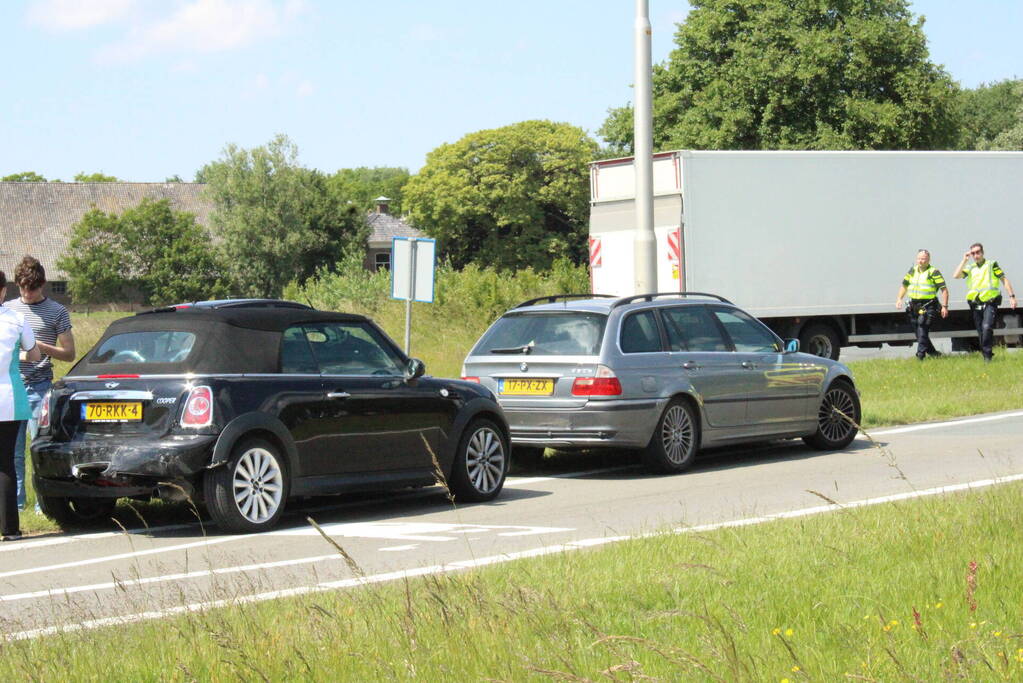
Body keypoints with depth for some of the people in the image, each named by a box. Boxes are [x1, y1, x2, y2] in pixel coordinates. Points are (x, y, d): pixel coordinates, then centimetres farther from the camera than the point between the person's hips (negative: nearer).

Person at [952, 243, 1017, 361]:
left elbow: (1004, 280, 4)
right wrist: (964, 260, -1)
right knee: (981, 333, 7)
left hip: (989, 303, -4)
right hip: (976, 305, 4)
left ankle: (987, 354, -19)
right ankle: (986, 356, 16)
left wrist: (1012, 297, -3)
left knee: (987, 327, -24)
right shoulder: (970, 268, 14)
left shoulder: (992, 265, 4)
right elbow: (956, 276, -1)